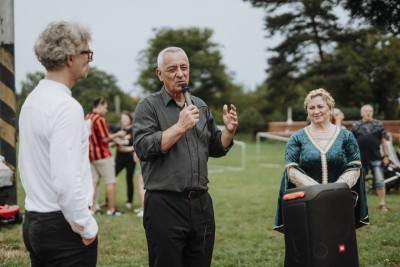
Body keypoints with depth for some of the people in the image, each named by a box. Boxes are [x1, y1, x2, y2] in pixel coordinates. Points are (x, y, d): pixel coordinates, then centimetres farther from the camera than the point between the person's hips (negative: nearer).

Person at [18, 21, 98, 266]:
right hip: (62, 225, -9)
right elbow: (66, 181, -24)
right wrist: (88, 228, -14)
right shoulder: (67, 107, -19)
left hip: (33, 221, 9)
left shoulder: (32, 100, 10)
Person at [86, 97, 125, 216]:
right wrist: (117, 134, -4)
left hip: (90, 154, 8)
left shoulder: (87, 117, 9)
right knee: (110, 182, 1)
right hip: (102, 154, -8)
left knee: (93, 182, 10)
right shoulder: (99, 119, -17)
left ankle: (92, 208, 10)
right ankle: (111, 209, 3)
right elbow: (105, 138, -19)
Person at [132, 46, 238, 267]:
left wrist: (228, 131, -1)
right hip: (164, 205, -5)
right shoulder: (148, 106, -2)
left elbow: (216, 149, 18)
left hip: (201, 202, 5)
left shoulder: (200, 106, 13)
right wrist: (180, 126, -18)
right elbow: (143, 148, -15)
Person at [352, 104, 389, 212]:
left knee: (380, 181, -5)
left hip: (376, 158, -1)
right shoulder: (356, 125, 6)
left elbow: (383, 141, 4)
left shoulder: (378, 124, 4)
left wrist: (386, 156, -1)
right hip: (361, 159, 1)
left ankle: (382, 204, 1)